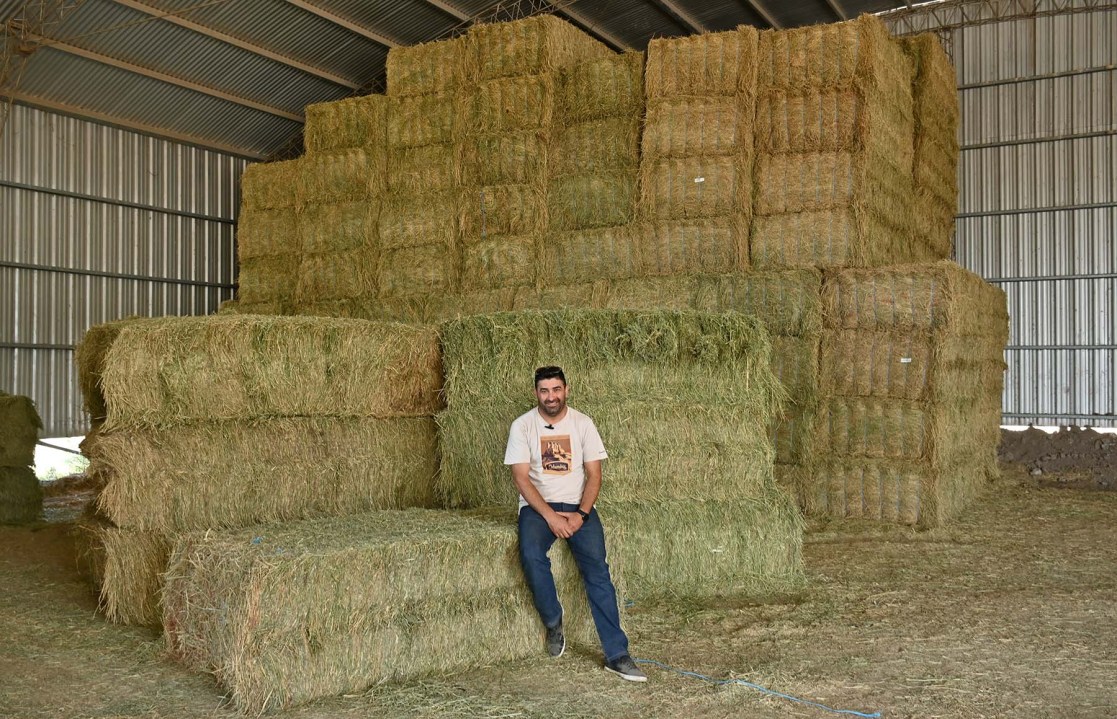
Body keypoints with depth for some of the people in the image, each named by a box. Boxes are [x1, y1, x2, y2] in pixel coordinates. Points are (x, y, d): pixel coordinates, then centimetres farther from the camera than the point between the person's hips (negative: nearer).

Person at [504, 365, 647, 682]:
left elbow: (594, 474, 1)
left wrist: (580, 514, -15)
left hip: (578, 505, 1)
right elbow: (521, 478, -7)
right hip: (537, 505, -1)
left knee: (597, 567, -20)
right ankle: (553, 622, -5)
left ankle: (616, 654, -18)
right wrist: (550, 516, -18)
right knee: (531, 555, -31)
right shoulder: (522, 426, -2)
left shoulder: (582, 423, 2)